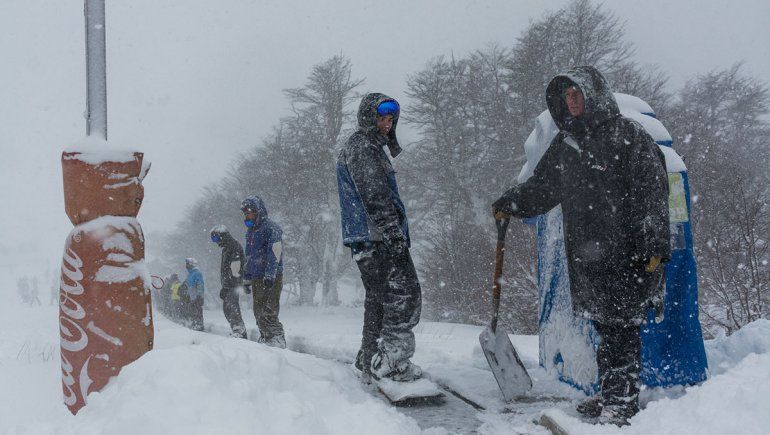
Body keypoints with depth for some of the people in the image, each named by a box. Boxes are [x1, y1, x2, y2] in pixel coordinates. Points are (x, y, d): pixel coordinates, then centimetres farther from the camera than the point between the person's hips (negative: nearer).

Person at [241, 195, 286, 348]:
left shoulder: (271, 228, -7)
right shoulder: (250, 232, 20)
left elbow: (274, 254, -17)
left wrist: (270, 275, -25)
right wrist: (246, 279, 23)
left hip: (272, 278, -9)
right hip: (257, 278, 9)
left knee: (268, 313, -14)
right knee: (258, 312, 9)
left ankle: (278, 342, -10)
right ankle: (265, 339, 17)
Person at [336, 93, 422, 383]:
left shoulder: (372, 147, 27)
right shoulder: (362, 146, -7)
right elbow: (374, 197, -18)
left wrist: (396, 234, 27)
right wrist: (395, 236, -23)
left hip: (364, 240, 11)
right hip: (377, 238, -11)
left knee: (378, 299, 12)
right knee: (405, 294, -12)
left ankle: (370, 363, 18)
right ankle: (390, 362, -13)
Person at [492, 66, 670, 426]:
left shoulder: (628, 135, -4)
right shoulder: (566, 143, 16)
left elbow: (653, 193, -9)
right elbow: (540, 187, 28)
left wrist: (656, 248, -15)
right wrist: (509, 204, 18)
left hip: (625, 251, -6)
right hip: (585, 252, 6)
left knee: (621, 327, -3)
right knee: (604, 325, 11)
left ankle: (622, 402, 6)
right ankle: (609, 396, 21)